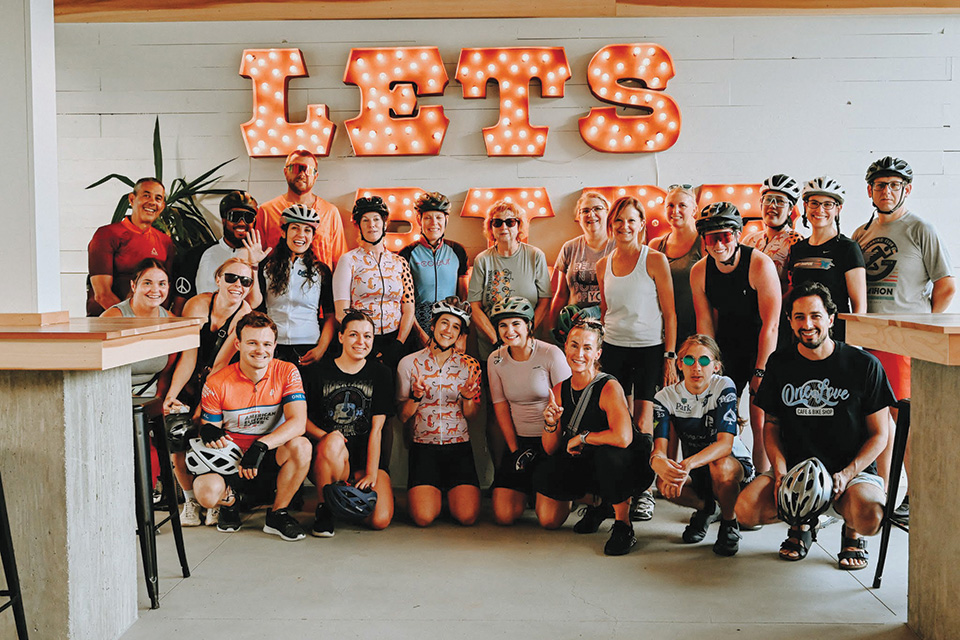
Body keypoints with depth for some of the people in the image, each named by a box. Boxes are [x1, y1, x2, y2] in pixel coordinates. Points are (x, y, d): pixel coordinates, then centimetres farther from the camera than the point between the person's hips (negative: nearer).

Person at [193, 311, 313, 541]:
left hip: (271, 458, 1)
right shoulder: (217, 384, -8)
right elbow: (208, 429, 1)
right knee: (207, 492, -32)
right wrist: (210, 433, -26)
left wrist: (261, 445, -34)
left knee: (301, 446, -32)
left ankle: (278, 514, -9)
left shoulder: (287, 373, -8)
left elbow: (298, 423, -19)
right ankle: (230, 499, 9)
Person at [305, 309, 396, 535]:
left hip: (367, 457, 1)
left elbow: (377, 428, -2)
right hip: (329, 456, -1)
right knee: (334, 440, -37)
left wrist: (371, 474, -9)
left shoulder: (380, 374, 4)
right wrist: (325, 436, -18)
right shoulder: (320, 372, 2)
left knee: (380, 520, -20)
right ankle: (324, 508, -11)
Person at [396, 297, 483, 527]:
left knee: (467, 516, -16)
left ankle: (451, 492, 19)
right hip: (423, 447, -1)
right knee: (423, 517, -18)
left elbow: (471, 415, 8)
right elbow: (403, 416, 4)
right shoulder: (409, 363, 1)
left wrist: (468, 397, -13)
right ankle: (433, 493, 16)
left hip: (459, 447, 1)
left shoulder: (469, 365, 5)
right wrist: (415, 397, -16)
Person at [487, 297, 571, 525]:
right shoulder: (495, 360, 2)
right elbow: (500, 406, 6)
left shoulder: (551, 354, -10)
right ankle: (527, 489, 23)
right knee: (503, 515, -8)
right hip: (519, 440, 4)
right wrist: (514, 449, -1)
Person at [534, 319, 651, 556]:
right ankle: (600, 504, 18)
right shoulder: (560, 391, -1)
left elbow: (623, 437, -38)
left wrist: (581, 438, -22)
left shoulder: (609, 388, -20)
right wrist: (550, 423, -19)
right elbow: (550, 450, 3)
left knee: (609, 452, -37)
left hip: (620, 465, -5)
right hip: (582, 466, 6)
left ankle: (623, 524, -14)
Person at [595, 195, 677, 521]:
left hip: (649, 348, -4)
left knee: (642, 423, -4)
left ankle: (644, 491, 9)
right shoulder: (603, 264, 10)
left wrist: (670, 356, -8)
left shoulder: (655, 260, -3)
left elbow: (670, 313, -3)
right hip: (613, 348, 4)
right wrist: (597, 349, 16)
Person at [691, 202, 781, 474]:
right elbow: (705, 323, 1)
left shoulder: (760, 264, -19)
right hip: (726, 348, 4)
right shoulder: (699, 272, -5)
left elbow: (770, 325, -18)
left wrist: (760, 372, -17)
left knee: (760, 423, -9)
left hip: (762, 349, -4)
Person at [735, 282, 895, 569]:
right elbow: (771, 425, 11)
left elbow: (879, 434, 1)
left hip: (854, 469, -2)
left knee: (870, 518, -35)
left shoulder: (865, 365, -4)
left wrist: (847, 475, -15)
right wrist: (780, 472, -7)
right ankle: (802, 522, 12)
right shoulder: (780, 363, 4)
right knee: (746, 510, -24)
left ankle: (852, 532, 7)